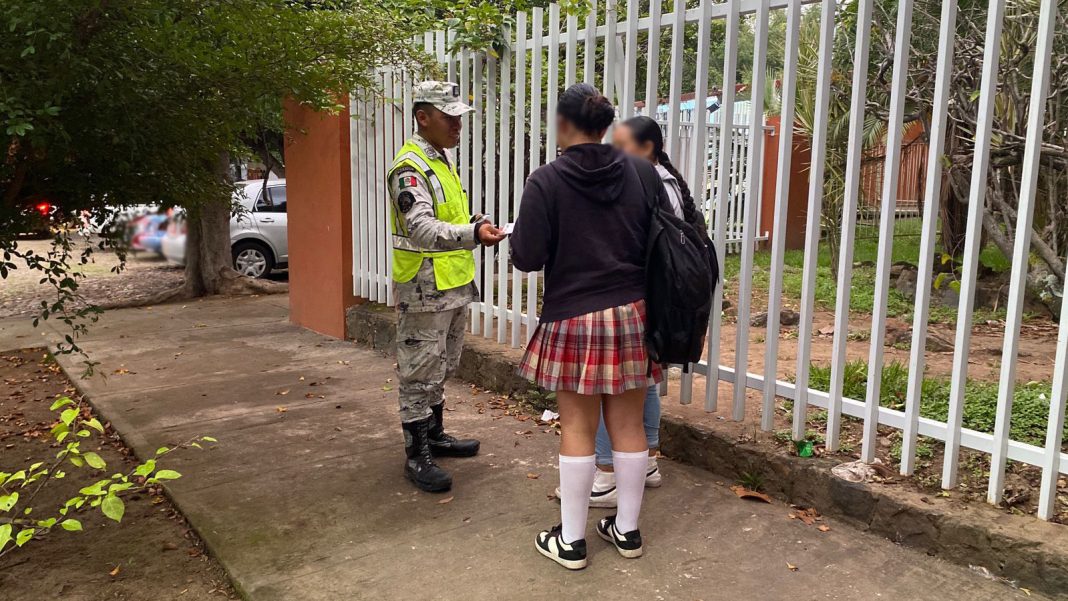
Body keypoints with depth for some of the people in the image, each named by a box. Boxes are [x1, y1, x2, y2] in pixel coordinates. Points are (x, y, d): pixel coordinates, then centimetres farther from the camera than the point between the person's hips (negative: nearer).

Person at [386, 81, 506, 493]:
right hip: (424, 290, -10)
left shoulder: (443, 160, 14)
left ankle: (435, 435, 33)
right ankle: (417, 455, 8)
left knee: (441, 368, 19)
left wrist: (477, 224, 6)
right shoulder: (409, 166, -17)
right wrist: (474, 235, -45)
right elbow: (422, 227, -31)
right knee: (419, 372, -1)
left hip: (454, 286, 10)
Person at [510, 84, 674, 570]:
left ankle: (570, 540, 17)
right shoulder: (640, 172, 2)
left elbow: (527, 258, -10)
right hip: (633, 314, 4)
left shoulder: (547, 181, -10)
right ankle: (627, 529, 26)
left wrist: (513, 235, 11)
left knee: (577, 430, 5)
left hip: (575, 317, -4)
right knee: (628, 425, 12)